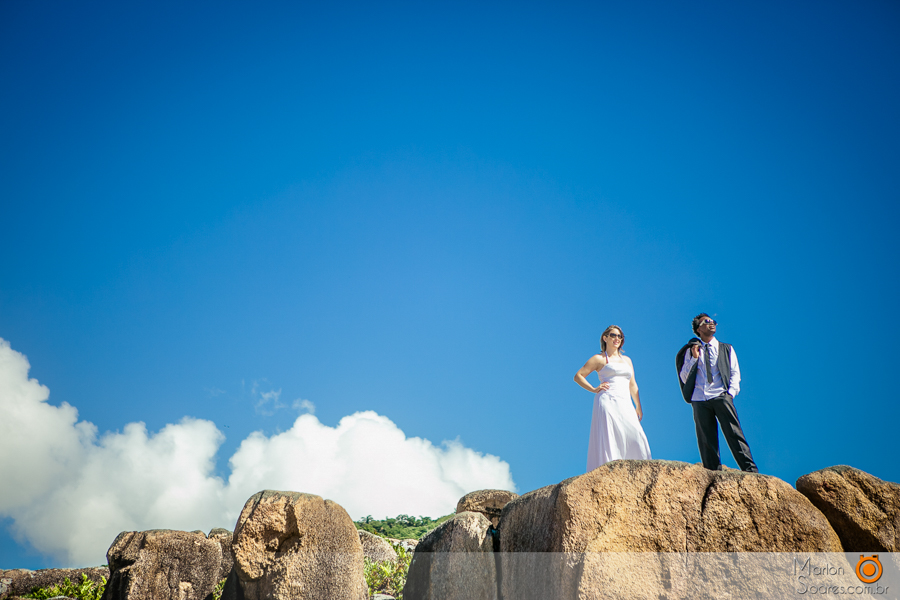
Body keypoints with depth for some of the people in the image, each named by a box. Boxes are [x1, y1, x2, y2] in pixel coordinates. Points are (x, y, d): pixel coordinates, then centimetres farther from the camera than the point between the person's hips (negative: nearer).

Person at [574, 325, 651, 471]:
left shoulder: (627, 360, 24)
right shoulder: (599, 359, 8)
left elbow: (632, 385, 24)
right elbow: (578, 376, 6)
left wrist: (638, 407, 21)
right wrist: (594, 389, -3)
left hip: (625, 404, 5)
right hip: (607, 403, -5)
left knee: (635, 437, -8)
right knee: (608, 438, -13)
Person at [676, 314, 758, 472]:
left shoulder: (726, 349, 18)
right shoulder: (691, 351, 15)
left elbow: (735, 373, 11)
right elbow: (684, 378, 11)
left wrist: (730, 393, -6)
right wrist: (694, 358, -1)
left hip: (721, 397, 0)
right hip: (700, 400, 1)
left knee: (734, 433, -10)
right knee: (706, 440, -2)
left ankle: (750, 470, -8)